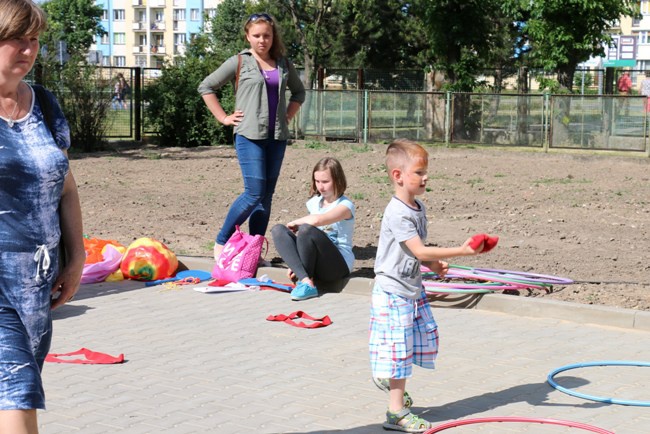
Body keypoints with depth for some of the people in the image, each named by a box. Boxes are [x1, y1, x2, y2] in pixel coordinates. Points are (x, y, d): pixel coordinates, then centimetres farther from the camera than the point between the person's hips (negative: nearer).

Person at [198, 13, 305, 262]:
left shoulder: (283, 64, 11)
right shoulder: (239, 62, -1)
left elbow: (298, 91, 27)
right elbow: (206, 87, 3)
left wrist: (289, 115, 12)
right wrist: (223, 118, -2)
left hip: (277, 137, 5)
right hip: (250, 136, -5)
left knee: (267, 195, 4)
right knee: (254, 193, -13)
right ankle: (221, 242, 1)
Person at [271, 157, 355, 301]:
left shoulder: (345, 205, -8)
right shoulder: (314, 202, 13)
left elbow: (316, 220, -27)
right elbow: (308, 240, 15)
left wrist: (295, 223, -10)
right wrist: (296, 263, 2)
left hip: (338, 265, -7)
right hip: (315, 264, 7)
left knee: (306, 230, -31)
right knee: (278, 230, -13)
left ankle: (305, 284, -18)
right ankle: (305, 279, -30)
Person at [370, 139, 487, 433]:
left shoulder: (418, 208, 9)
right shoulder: (397, 213, -22)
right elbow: (419, 251, -28)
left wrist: (434, 264, 2)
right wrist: (461, 251, -31)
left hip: (412, 290, 9)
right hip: (393, 291, -9)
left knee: (424, 337, 18)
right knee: (398, 348, -4)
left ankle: (392, 382, 39)